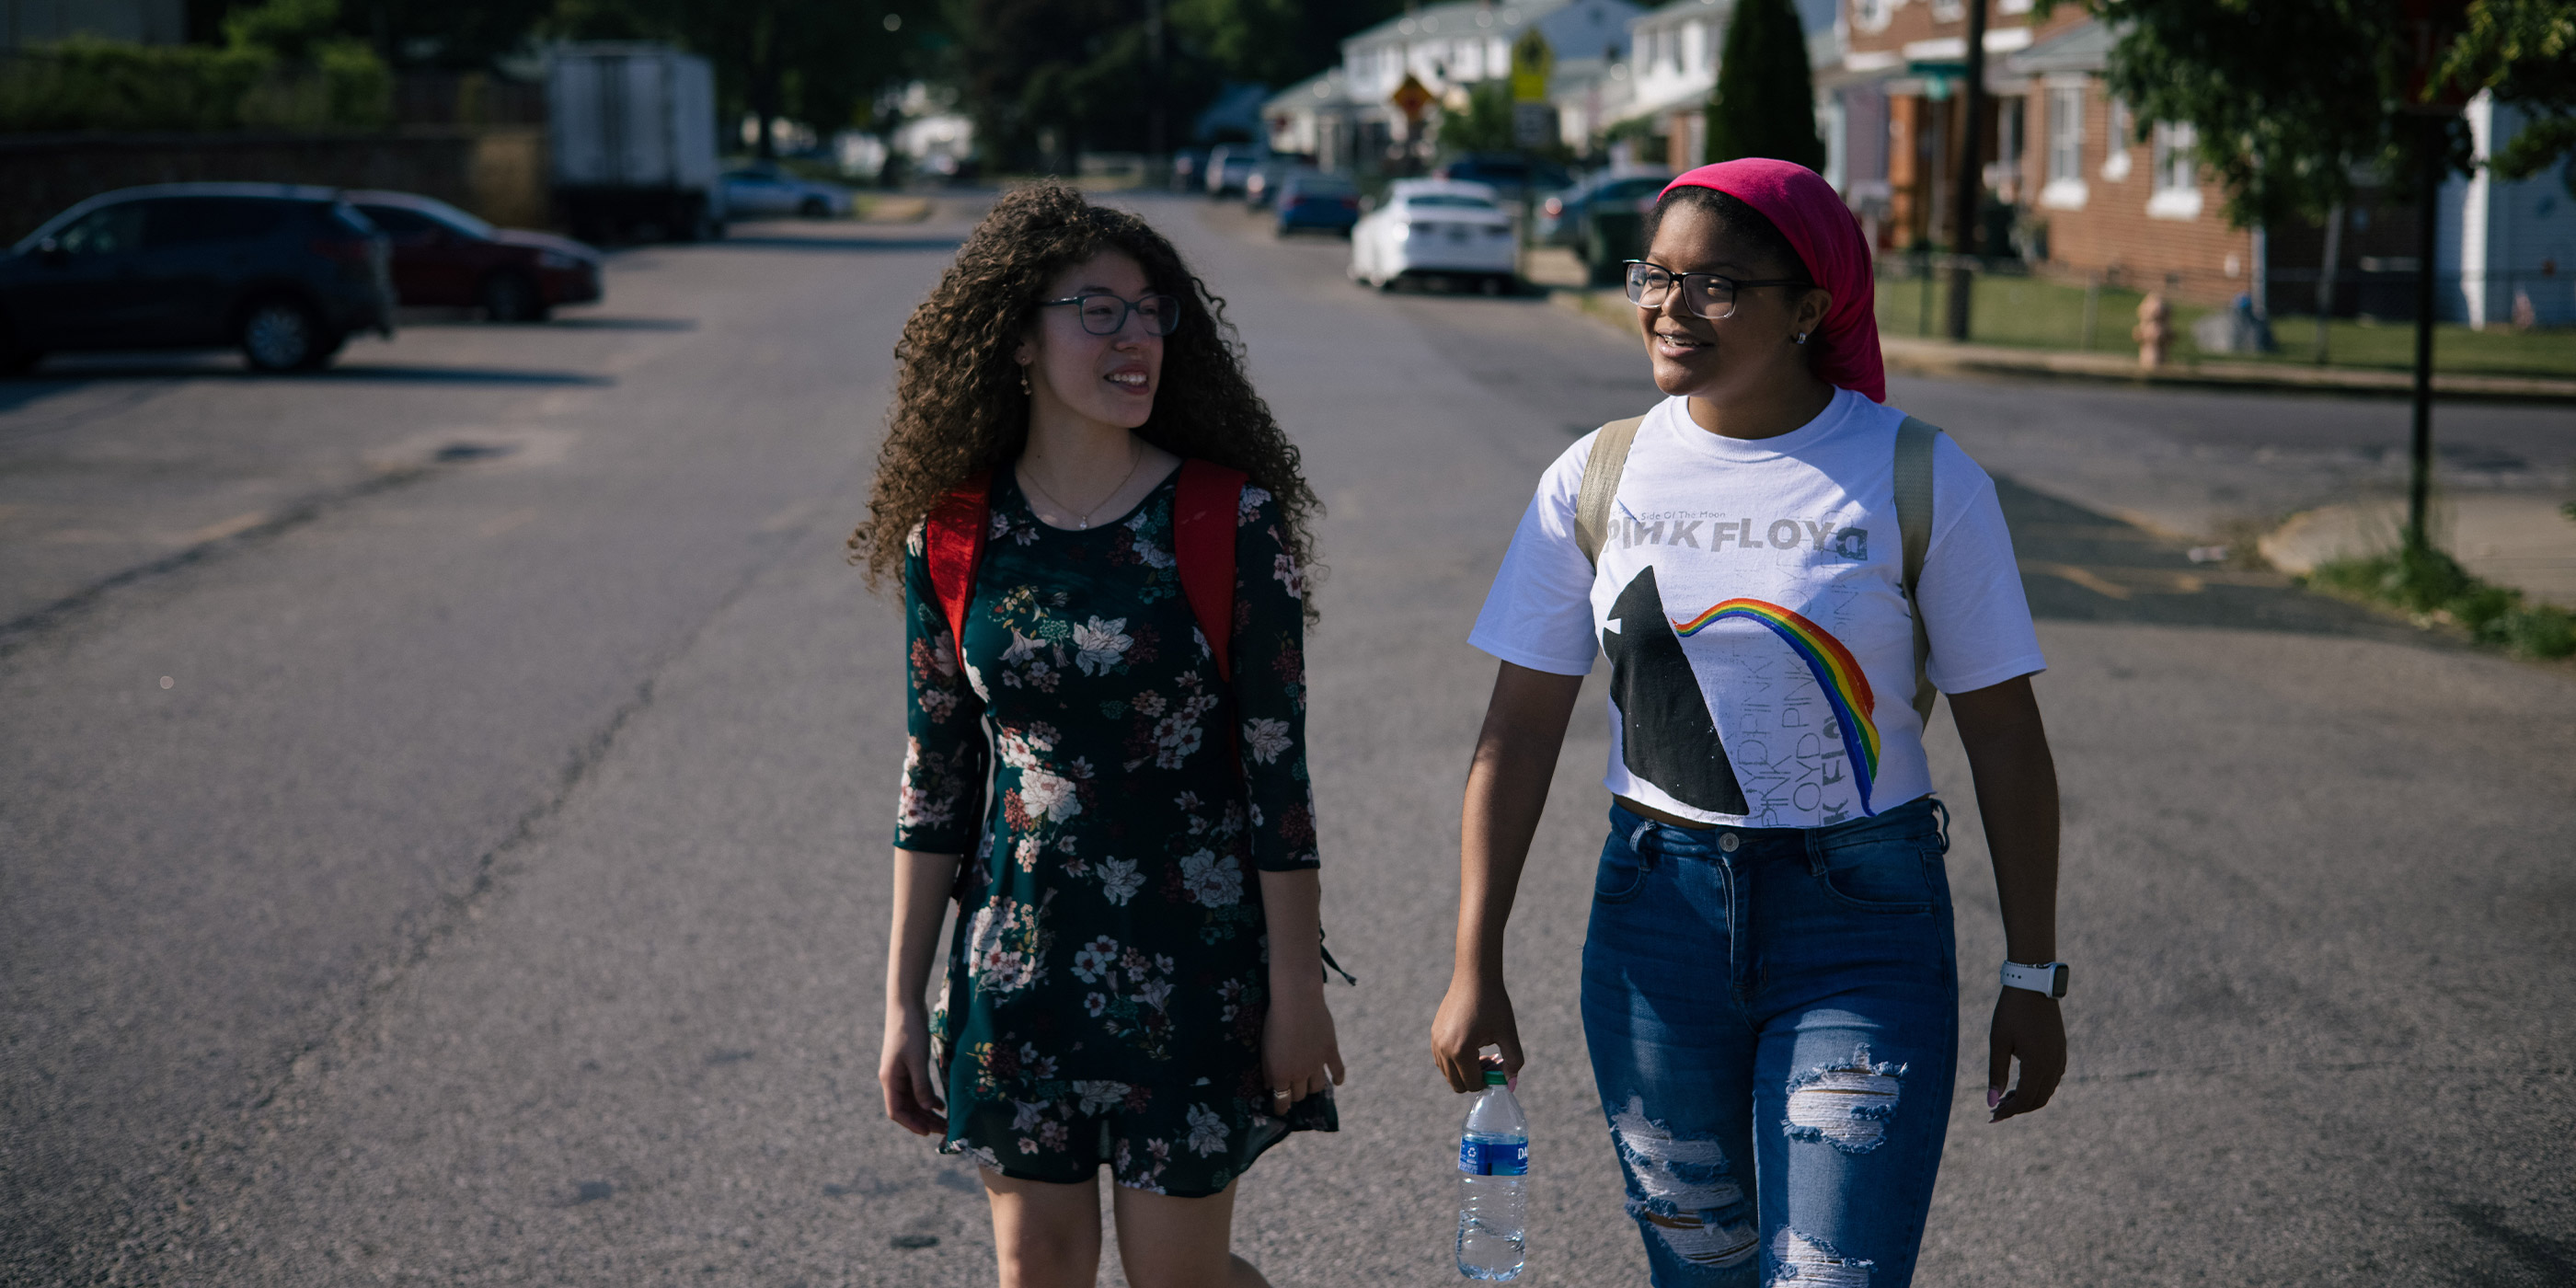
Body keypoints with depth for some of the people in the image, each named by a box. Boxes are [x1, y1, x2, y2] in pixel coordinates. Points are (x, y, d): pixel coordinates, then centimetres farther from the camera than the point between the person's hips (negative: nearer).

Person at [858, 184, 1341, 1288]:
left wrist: (1297, 988, -7)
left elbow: (1275, 764, -7)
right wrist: (903, 1000, 4)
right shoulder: (951, 535, -2)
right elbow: (936, 777, 4)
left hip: (1195, 954, -2)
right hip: (1020, 954, 3)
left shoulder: (1229, 521, -9)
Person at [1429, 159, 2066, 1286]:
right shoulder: (1595, 481, 0)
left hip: (1863, 921, -2)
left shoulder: (1921, 481, -7)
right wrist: (1475, 969, 1)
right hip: (1657, 913, 3)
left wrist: (2032, 979, 0)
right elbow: (1520, 733, 3)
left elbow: (2004, 739, -1)